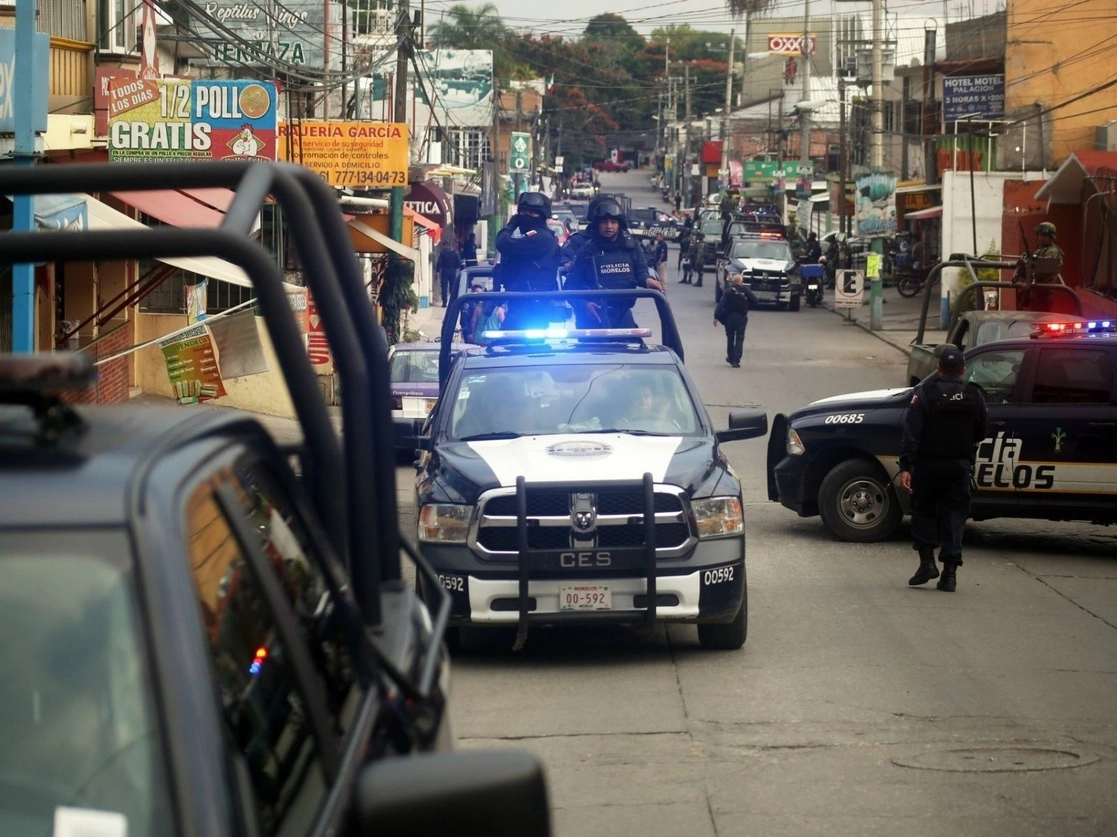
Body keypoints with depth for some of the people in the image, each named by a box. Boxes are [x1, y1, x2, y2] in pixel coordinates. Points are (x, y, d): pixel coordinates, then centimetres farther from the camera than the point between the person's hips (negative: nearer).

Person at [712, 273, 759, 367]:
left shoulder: (728, 291, -8)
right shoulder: (746, 290, -7)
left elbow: (721, 304, -13)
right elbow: (755, 301, -1)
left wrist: (716, 316, -11)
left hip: (729, 317, 1)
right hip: (741, 317, -1)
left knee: (730, 338, 17)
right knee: (739, 339, 3)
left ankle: (730, 358, 27)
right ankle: (736, 361, -7)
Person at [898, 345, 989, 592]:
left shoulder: (924, 393, -8)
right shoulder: (973, 396, 1)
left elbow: (911, 434, -14)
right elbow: (982, 432, 9)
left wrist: (905, 467, -15)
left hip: (928, 463, -2)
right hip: (960, 465, 2)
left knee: (924, 510, 14)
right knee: (954, 515, 5)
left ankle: (927, 561, 3)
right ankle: (950, 571, 0)